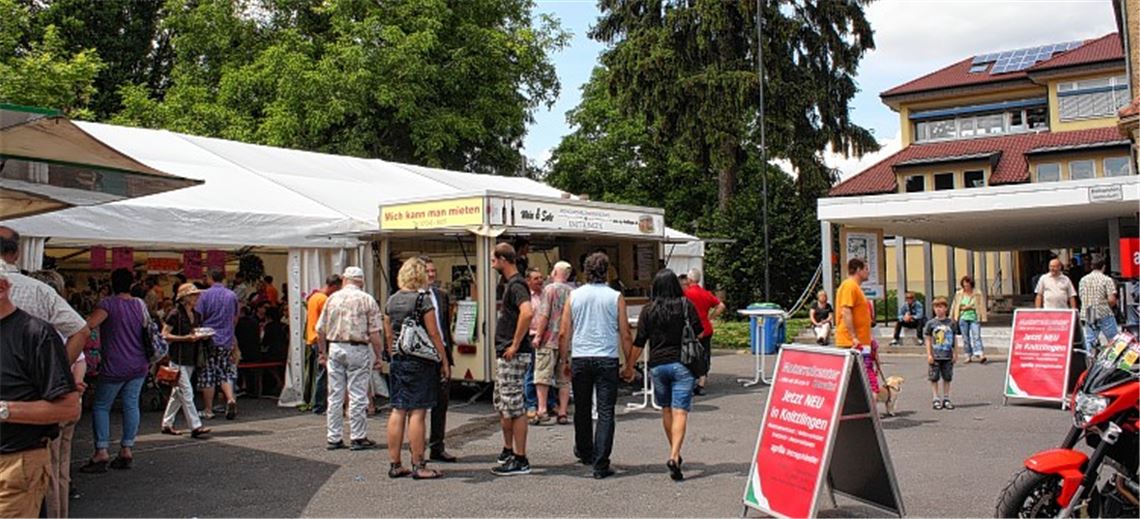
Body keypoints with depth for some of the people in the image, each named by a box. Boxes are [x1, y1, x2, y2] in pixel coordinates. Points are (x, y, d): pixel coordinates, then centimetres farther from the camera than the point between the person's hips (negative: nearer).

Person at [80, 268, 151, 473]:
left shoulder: (108, 304, -11)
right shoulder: (140, 304, 7)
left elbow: (89, 324, -26)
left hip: (115, 366, -5)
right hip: (139, 365, 5)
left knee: (101, 407, 5)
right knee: (131, 405, 7)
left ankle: (101, 452, -1)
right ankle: (127, 450, 8)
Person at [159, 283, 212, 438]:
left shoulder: (197, 315, 12)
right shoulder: (176, 315, -10)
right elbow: (164, 335, -12)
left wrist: (203, 336, -1)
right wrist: (185, 338, -20)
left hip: (191, 359, 8)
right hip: (178, 358, -8)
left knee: (177, 393, 13)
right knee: (186, 392, -9)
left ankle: (167, 424, 23)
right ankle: (195, 427, -10)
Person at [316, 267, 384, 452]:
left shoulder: (332, 298, 7)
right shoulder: (367, 300, -3)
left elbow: (320, 330, 9)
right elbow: (374, 333, -8)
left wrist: (323, 352, 20)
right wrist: (378, 356, -1)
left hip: (334, 348, 4)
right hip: (358, 349, -3)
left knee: (335, 395, 8)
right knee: (357, 395, 2)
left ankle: (334, 438, 14)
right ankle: (358, 437, 6)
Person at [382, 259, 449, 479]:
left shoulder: (392, 300, 9)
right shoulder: (423, 299, -10)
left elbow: (388, 335, 14)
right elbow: (434, 334, -10)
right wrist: (444, 361, -4)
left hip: (398, 361, 7)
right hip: (420, 362, -6)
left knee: (397, 411, 9)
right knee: (417, 413, -4)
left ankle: (394, 464, 14)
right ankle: (418, 466, 1)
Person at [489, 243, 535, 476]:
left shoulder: (516, 285, -16)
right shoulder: (511, 284, 16)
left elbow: (527, 312, -34)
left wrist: (515, 345, -26)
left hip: (513, 356, -11)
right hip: (504, 355, 11)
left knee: (514, 407, -6)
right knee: (501, 404, 19)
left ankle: (520, 460, 0)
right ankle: (508, 450, 30)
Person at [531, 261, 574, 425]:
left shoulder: (550, 289, -5)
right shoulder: (573, 292, 10)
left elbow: (544, 315, -12)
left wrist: (538, 336, -8)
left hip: (549, 339, -5)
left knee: (543, 375, -2)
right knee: (564, 378, 8)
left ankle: (542, 408, -10)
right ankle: (563, 412, 9)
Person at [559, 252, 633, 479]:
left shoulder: (574, 296, 4)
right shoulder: (615, 297, -1)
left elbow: (565, 333, 5)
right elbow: (625, 335, 0)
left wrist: (564, 359, 15)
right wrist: (630, 363, 9)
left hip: (580, 358, 2)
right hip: (607, 359, -2)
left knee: (582, 409, 17)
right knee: (605, 412, -1)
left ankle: (585, 453, 35)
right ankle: (600, 465, -6)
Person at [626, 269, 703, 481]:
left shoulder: (648, 310, 0)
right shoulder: (686, 305, -3)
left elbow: (639, 342, 0)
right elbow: (699, 333, 1)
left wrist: (629, 366, 10)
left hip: (657, 364, 2)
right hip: (682, 363, -2)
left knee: (666, 410, 18)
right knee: (680, 412, -6)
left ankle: (675, 454, 27)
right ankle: (674, 456, -21)